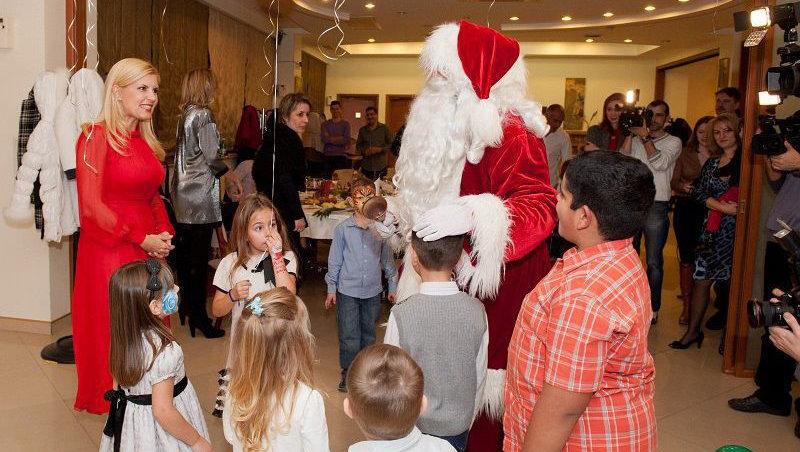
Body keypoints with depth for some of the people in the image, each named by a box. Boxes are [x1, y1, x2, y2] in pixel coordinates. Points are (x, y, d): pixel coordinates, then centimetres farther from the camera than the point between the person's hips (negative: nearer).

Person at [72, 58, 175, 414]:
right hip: (109, 251, -6)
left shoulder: (146, 142, 13)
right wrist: (142, 239, -16)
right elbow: (91, 204, -13)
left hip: (148, 252, 7)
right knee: (112, 337, 3)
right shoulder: (96, 136, -8)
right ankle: (112, 407, 19)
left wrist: (164, 234, 2)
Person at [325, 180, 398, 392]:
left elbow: (388, 259, 6)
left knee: (369, 333, 16)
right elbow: (335, 260, 1)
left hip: (373, 291, 2)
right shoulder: (343, 229, -7)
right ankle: (347, 372, 22)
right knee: (348, 335, 3)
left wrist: (393, 286, 9)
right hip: (348, 290, -2)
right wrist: (331, 289, 3)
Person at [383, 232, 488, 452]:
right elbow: (479, 378, -4)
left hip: (412, 429, -2)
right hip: (458, 427, 2)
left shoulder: (401, 314, -23)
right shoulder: (477, 310, -14)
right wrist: (466, 423, 12)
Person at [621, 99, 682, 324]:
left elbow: (660, 163, -15)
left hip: (656, 206, -3)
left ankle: (653, 308, 13)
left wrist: (645, 136, -16)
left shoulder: (673, 141, 3)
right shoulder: (635, 139, 12)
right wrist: (631, 133, -8)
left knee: (653, 261, 2)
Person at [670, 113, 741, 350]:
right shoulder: (711, 163, 14)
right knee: (702, 279, 5)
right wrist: (722, 207, -9)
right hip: (713, 229, 4)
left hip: (737, 229, -4)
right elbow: (699, 192, 5)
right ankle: (693, 330, 15)